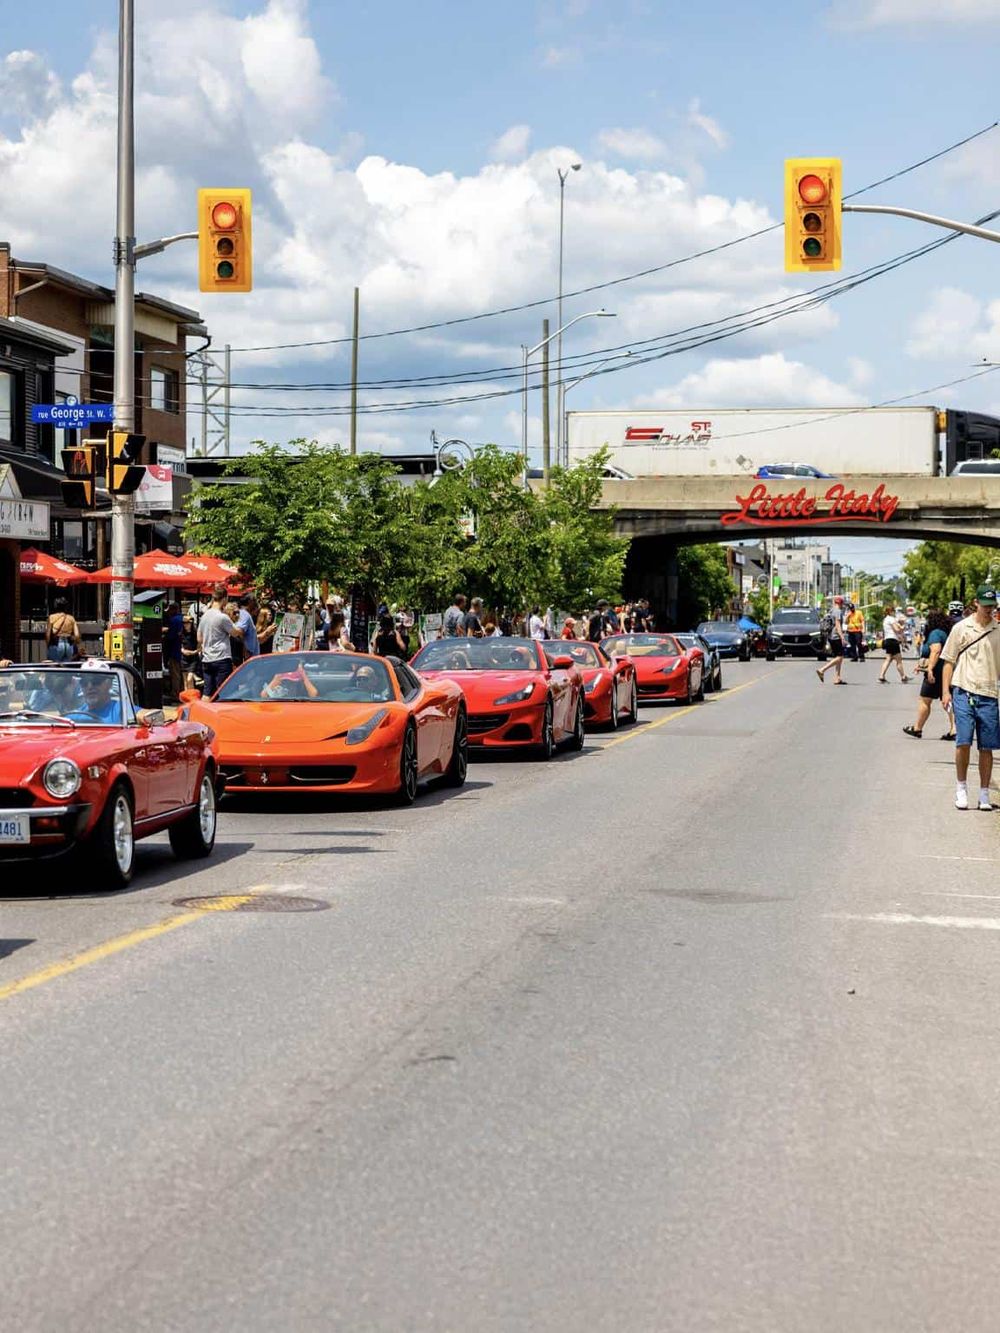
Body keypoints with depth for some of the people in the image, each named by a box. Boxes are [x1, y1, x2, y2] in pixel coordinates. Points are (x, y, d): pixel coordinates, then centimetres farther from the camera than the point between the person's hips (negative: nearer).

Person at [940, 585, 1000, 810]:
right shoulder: (961, 628, 2)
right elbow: (949, 661, 5)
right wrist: (945, 691, -2)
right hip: (963, 692, -2)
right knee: (963, 742, -9)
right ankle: (961, 788, 8)